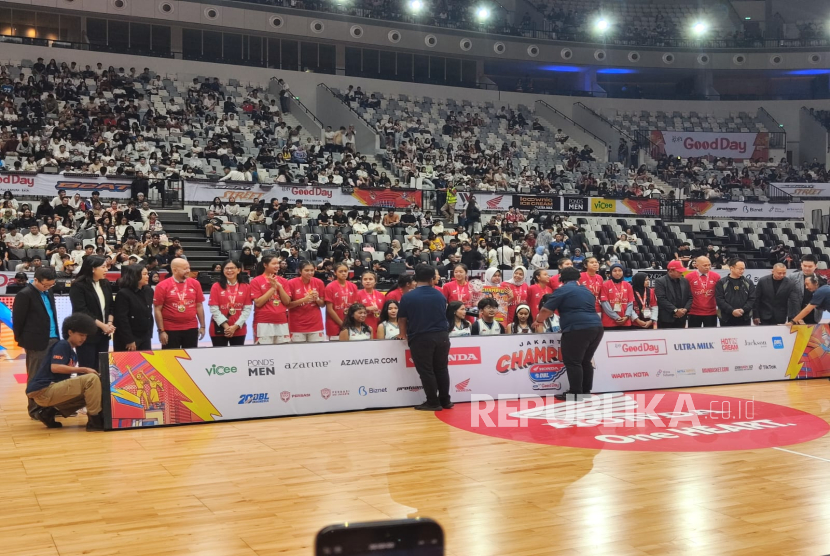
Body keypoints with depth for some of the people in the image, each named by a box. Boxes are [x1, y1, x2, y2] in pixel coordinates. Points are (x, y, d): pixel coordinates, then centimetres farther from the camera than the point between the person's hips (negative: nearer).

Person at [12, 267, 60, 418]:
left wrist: (56, 336, 14)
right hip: (37, 342, -7)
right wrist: (22, 340, -3)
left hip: (53, 340, 7)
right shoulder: (25, 295, -10)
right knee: (36, 377, 1)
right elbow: (17, 320, -8)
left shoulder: (48, 292, 13)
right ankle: (35, 410, 9)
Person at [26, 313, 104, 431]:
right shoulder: (62, 345, -5)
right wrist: (84, 370, -17)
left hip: (51, 391, 9)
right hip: (43, 390, -9)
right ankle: (94, 420, -13)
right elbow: (55, 368, -21)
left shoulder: (73, 353, 21)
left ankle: (49, 412, 10)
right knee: (92, 379, -18)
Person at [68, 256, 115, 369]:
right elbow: (81, 311, -17)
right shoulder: (78, 286, -10)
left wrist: (110, 323, -6)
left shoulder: (106, 284, 10)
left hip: (104, 334, 6)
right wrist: (102, 325, -17)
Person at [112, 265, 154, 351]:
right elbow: (121, 319, -17)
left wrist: (149, 334, 10)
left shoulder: (149, 291, 8)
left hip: (145, 338, 6)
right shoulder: (123, 293, -13)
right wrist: (129, 340, -18)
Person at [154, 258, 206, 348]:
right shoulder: (162, 286, -7)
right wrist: (161, 331, -8)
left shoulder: (195, 284, 3)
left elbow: (199, 306, 10)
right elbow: (157, 310, -5)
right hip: (170, 330, -3)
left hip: (191, 329, 3)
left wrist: (202, 326, 7)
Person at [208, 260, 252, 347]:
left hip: (239, 330, 2)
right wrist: (225, 325, -14)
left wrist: (236, 326, -10)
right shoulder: (216, 286, -1)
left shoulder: (246, 287, 3)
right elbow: (214, 309, -6)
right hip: (219, 329, -2)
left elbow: (247, 309, -1)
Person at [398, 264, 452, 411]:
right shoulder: (440, 295, 7)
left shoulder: (407, 297, -5)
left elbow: (402, 320, 0)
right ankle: (445, 400, 19)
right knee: (441, 369, 14)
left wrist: (404, 335, 18)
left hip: (420, 338, -4)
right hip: (442, 336, 4)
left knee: (426, 371, 4)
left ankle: (433, 403, 7)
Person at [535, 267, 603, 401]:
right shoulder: (587, 291, 22)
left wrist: (539, 320, 18)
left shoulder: (563, 290, 0)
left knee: (572, 362, -1)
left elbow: (546, 310, -1)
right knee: (585, 361, 17)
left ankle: (576, 394, -1)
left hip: (578, 329, -8)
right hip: (597, 328, 8)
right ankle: (586, 392, 20)